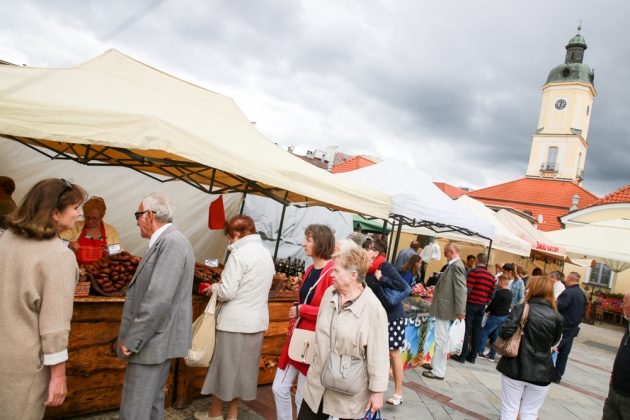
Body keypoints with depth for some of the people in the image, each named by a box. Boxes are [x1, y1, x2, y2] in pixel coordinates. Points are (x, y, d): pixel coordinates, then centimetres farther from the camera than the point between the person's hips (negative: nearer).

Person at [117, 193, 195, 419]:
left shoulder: (172, 242, -21)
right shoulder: (165, 241, 12)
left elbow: (159, 300, -26)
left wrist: (131, 340, -19)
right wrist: (133, 336, 19)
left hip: (153, 339, -10)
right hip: (155, 338, 10)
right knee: (152, 400, 21)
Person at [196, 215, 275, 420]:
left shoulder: (239, 254, -17)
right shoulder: (266, 254, 8)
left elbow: (227, 292, -19)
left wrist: (213, 288, 1)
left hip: (235, 321, -7)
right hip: (257, 321, 7)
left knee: (225, 365, 10)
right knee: (243, 366, 16)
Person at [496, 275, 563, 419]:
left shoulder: (521, 308, -11)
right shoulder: (556, 317, -5)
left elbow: (505, 332, -21)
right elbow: (554, 342, 11)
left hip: (515, 367, -1)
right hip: (540, 372, 1)